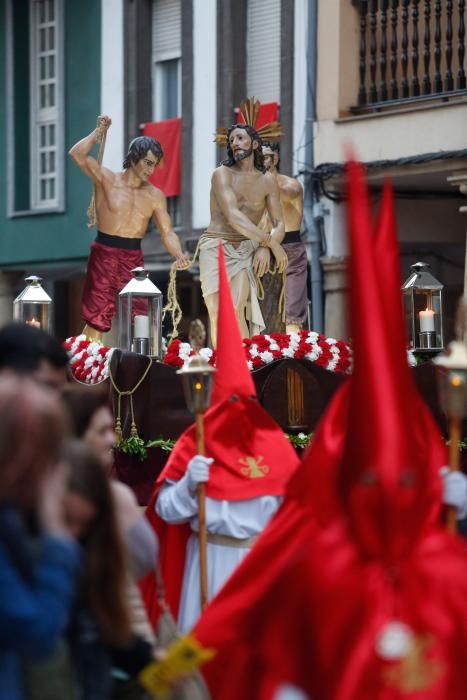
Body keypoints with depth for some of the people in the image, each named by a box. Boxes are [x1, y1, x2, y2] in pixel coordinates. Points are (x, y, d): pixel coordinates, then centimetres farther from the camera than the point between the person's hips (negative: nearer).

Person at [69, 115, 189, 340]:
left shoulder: (155, 195, 6)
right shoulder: (108, 180, -4)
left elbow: (167, 232, 4)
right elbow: (77, 154, -16)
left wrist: (178, 255, -15)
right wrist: (99, 131, -9)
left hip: (134, 258, 4)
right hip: (104, 256, -4)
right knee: (97, 320, -6)